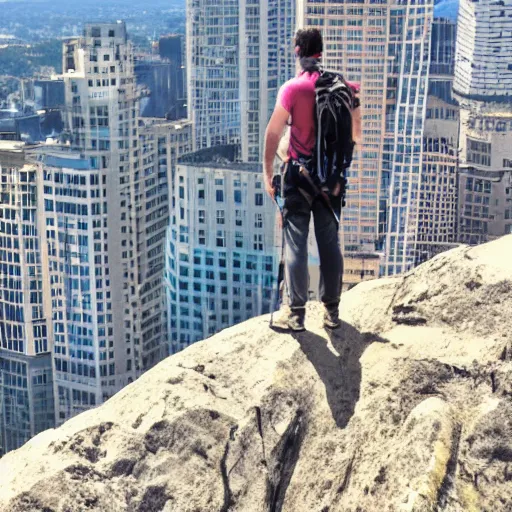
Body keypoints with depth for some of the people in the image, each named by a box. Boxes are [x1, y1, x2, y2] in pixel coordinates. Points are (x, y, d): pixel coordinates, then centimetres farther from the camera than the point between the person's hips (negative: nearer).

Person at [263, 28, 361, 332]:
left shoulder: (293, 88, -8)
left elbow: (274, 132, -12)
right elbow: (355, 130, 10)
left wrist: (268, 172, -5)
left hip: (300, 173, -3)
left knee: (296, 244, 1)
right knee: (330, 243, 10)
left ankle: (296, 313, 4)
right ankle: (332, 310, 16)